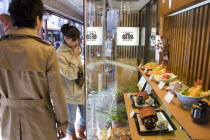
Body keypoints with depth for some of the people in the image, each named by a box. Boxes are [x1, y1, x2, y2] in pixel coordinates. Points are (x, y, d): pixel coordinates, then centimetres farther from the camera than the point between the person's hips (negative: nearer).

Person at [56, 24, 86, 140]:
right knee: (71, 120, 13)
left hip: (81, 91, 7)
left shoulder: (74, 51, 5)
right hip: (70, 94, -7)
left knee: (86, 116, 19)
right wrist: (75, 57, -18)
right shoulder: (59, 54, -17)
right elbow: (70, 74, -23)